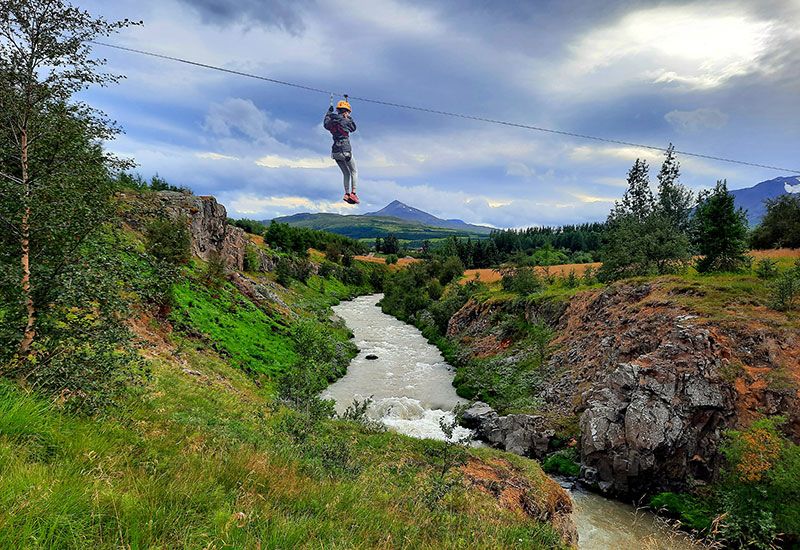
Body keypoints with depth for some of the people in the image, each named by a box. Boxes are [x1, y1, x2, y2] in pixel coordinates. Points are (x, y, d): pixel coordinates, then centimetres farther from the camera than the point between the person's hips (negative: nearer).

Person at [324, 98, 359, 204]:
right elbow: (354, 128, 10)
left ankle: (347, 194, 11)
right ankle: (353, 193, -4)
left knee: (346, 173, 17)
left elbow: (325, 124, 33)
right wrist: (349, 117, 20)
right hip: (345, 151, -6)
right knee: (354, 171, 8)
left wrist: (328, 112, 46)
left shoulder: (331, 120, 7)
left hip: (335, 152, 6)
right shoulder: (345, 121, -10)